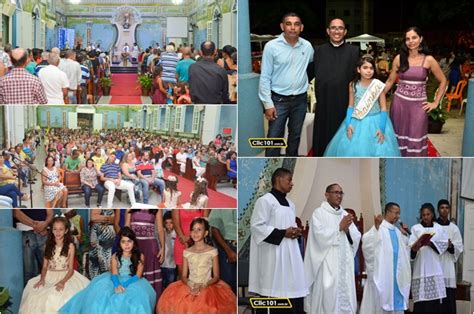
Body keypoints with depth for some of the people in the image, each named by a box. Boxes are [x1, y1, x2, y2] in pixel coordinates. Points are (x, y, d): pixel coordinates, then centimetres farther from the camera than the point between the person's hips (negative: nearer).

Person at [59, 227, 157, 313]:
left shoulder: (140, 256, 3)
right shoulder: (115, 256, 7)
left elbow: (138, 276, -6)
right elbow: (114, 274, -6)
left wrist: (124, 285, -23)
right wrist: (117, 285, -28)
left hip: (132, 282, -2)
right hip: (117, 281, 2)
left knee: (137, 295, -34)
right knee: (102, 292, -26)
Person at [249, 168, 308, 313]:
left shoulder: (290, 204, 18)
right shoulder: (265, 200, -7)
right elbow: (256, 226, -13)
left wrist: (296, 232, 3)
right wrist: (283, 233, -15)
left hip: (291, 253, 8)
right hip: (273, 254, -8)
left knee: (295, 291, 3)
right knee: (274, 293, -8)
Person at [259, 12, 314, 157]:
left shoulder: (307, 46, -1)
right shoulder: (271, 46, -10)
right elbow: (265, 77, -8)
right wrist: (268, 104, -10)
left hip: (300, 99, 4)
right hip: (279, 100, -3)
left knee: (295, 135, 16)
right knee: (274, 137, -2)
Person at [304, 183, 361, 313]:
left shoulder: (346, 214, 17)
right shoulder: (319, 213, -2)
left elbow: (356, 237, 10)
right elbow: (320, 236, -15)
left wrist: (347, 230, -9)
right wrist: (340, 227, -9)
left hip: (345, 265, 6)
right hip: (327, 265, -6)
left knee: (346, 297, 5)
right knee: (328, 298, -9)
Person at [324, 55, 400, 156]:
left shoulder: (378, 86, -8)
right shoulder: (353, 85, -2)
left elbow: (383, 108, -6)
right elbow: (350, 106, 4)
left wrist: (382, 128, -15)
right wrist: (348, 124, -9)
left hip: (375, 122, -2)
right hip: (356, 122, 2)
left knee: (376, 150, -5)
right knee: (352, 150, 1)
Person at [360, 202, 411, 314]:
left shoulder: (397, 231, 15)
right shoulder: (379, 228, -8)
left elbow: (404, 251, 20)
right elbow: (366, 241, -25)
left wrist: (405, 235, 8)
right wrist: (376, 227, -37)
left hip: (397, 273, 7)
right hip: (382, 272, -7)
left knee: (395, 301, 10)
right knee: (381, 300, -3)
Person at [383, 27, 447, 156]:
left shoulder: (428, 60, -2)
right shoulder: (399, 58, 1)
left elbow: (443, 81, 6)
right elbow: (390, 81, 8)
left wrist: (435, 103, 2)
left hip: (418, 104, -1)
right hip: (399, 102, 1)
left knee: (415, 139, 0)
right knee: (399, 136, 6)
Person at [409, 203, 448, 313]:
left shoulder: (438, 228, 12)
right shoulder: (415, 228, 3)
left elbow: (444, 243, 3)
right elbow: (410, 246, -6)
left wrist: (430, 243, -12)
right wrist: (416, 246, -28)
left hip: (435, 267, 2)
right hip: (421, 268, -2)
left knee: (435, 297, -2)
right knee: (421, 299, -6)